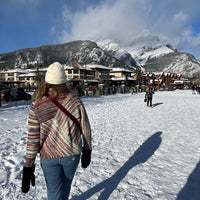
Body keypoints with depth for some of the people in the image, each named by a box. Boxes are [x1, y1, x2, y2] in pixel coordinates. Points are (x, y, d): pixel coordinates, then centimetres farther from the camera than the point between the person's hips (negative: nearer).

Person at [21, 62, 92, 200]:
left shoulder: (37, 107, -15)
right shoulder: (75, 100, -13)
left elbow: (33, 140, -12)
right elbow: (85, 129, -6)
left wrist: (28, 167, -1)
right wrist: (87, 151, 8)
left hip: (48, 157, -1)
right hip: (72, 155, 2)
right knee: (65, 186, 27)